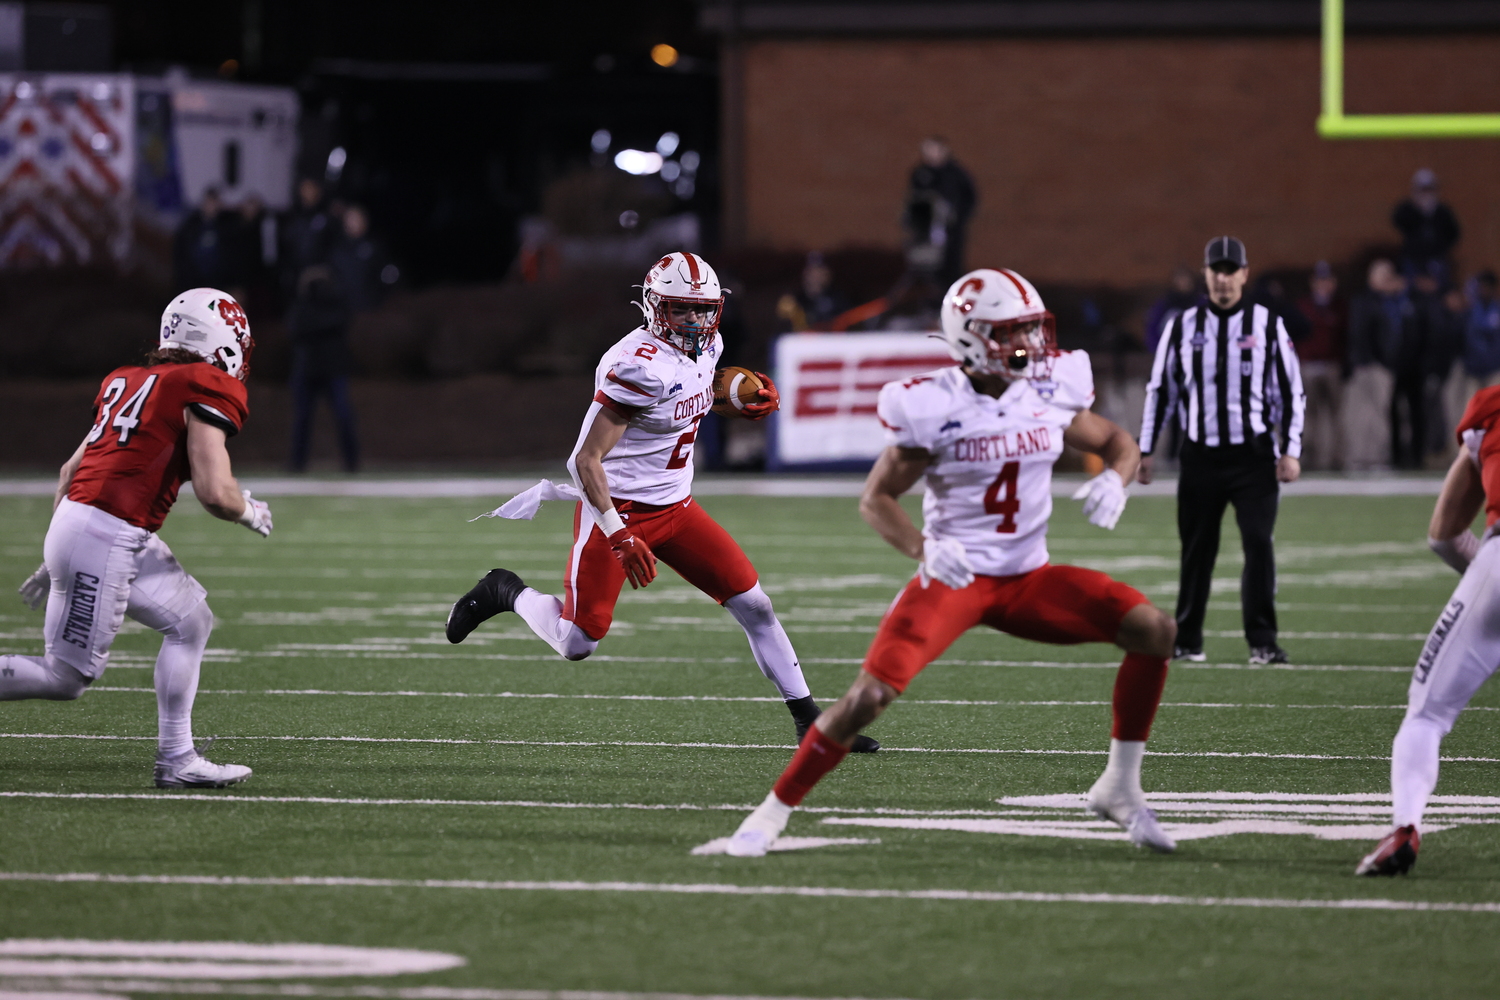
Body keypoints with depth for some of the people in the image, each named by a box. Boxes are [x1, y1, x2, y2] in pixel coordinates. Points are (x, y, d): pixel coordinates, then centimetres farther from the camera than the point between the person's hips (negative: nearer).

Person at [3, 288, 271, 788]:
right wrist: (251, 513, 9)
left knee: (190, 620, 16)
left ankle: (177, 759, 15)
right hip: (102, 539, -9)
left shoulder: (127, 382, 19)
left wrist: (55, 560, 26)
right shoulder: (206, 391, -6)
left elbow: (71, 470, 21)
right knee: (67, 676, -1)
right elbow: (215, 493, -14)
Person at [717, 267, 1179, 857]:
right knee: (871, 693, -21)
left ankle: (1119, 788, 1)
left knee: (1154, 631, -12)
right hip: (953, 580, -4)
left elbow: (1117, 443, 15)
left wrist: (1115, 479, -10)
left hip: (1028, 579, 5)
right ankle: (774, 812, -4)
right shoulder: (933, 409, -13)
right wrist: (923, 548, -26)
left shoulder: (1052, 392, -1)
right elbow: (876, 499, -7)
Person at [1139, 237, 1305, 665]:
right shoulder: (1184, 327, 5)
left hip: (1253, 455, -1)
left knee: (1259, 544, -10)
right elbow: (1161, 390, 11)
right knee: (1197, 549, 5)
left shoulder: (1268, 325, 1)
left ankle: (1262, 642, -4)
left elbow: (1291, 391, 3)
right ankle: (1186, 640, 16)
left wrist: (1290, 451, -3)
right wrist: (1145, 450, 8)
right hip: (1200, 455, 1)